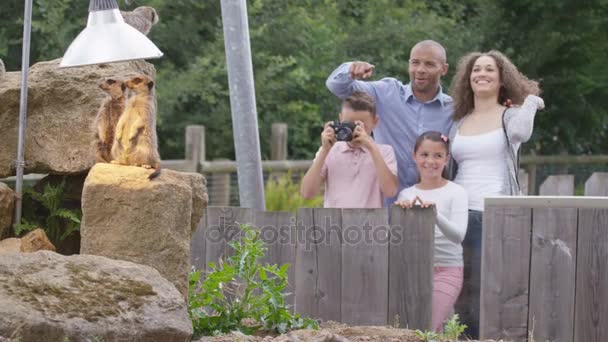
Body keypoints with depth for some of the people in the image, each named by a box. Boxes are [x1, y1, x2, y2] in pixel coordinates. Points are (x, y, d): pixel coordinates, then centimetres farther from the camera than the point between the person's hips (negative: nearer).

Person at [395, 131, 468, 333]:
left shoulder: (455, 192, -5)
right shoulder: (406, 194, 8)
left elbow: (458, 235, -18)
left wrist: (435, 214, -34)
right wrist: (399, 211, -17)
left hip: (446, 270, -4)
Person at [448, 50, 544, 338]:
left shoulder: (510, 116, 3)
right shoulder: (459, 123, 17)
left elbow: (520, 133, -21)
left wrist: (531, 100, -6)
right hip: (461, 214, 5)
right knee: (463, 290, 3)